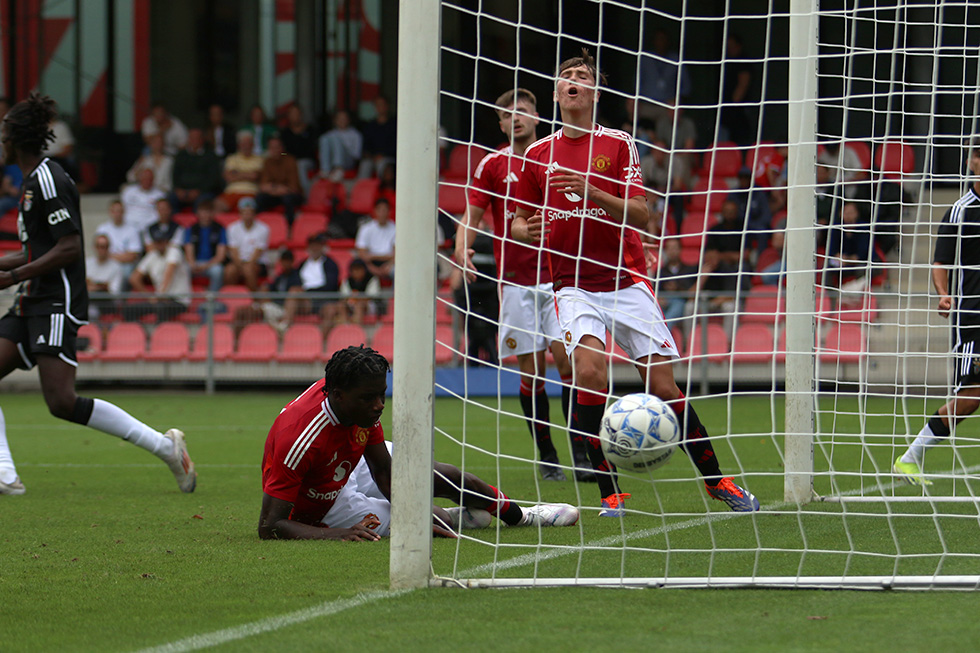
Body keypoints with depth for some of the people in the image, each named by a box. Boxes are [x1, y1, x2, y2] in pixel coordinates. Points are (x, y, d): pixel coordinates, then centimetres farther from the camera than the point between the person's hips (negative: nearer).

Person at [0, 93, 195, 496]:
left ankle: (164, 445, -11)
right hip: (32, 306, 10)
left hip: (56, 305, -10)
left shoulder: (47, 181, -13)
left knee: (62, 403, -17)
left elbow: (69, 248, -18)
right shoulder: (35, 180, 17)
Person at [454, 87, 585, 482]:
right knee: (531, 370, 0)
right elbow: (472, 216, 5)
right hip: (516, 282, 0)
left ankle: (580, 453, -12)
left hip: (557, 275, 0)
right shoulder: (494, 165, 6)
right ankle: (546, 456, 8)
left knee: (566, 357, -13)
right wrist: (462, 250, -15)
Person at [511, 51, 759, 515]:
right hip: (574, 284, 0)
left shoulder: (618, 144, 2)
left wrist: (591, 192, -22)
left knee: (664, 386, -4)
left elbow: (640, 215, -7)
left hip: (627, 281, 0)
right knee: (589, 372, -24)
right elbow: (518, 222, 16)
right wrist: (528, 230, -8)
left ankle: (716, 480, 12)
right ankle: (609, 491, -16)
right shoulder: (537, 155, 8)